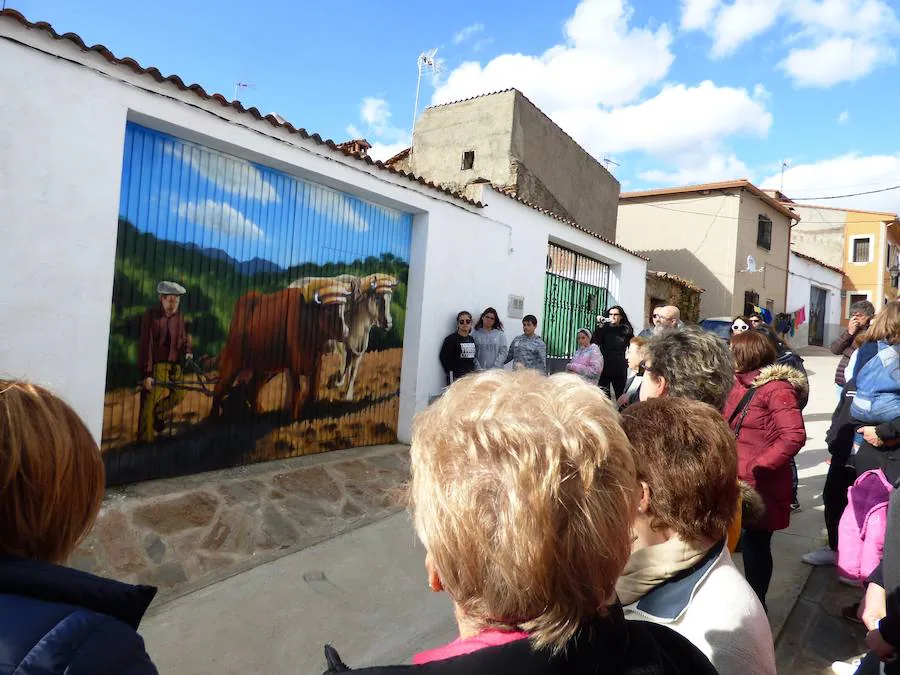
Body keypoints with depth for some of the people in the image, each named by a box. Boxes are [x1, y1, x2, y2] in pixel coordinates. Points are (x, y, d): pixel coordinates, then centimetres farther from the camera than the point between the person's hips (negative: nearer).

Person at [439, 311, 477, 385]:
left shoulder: (472, 339, 15)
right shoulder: (451, 338, -5)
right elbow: (443, 357, -8)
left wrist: (472, 372, 10)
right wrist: (452, 375, -9)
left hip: (470, 376, 6)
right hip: (456, 377, -6)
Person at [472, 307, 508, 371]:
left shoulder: (500, 334, 5)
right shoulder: (475, 333, 3)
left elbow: (503, 352, 1)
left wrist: (494, 368, -8)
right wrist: (478, 368, -11)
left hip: (496, 371, 1)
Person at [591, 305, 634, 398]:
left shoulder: (626, 330, 5)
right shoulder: (604, 328, 2)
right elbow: (594, 343, -12)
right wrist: (599, 326, -16)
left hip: (620, 368, 1)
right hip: (604, 367, -1)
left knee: (620, 395, 5)